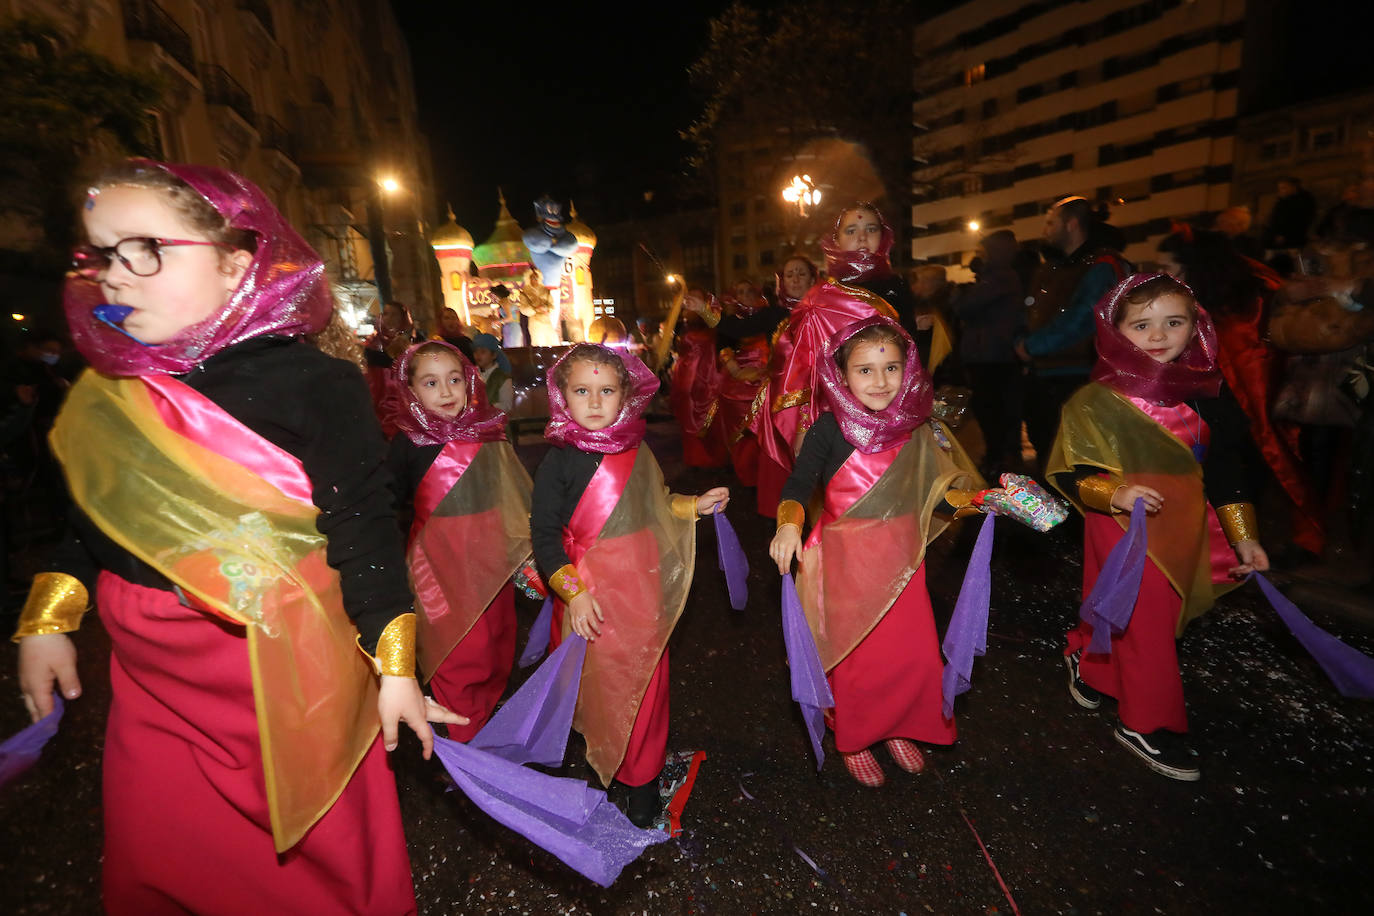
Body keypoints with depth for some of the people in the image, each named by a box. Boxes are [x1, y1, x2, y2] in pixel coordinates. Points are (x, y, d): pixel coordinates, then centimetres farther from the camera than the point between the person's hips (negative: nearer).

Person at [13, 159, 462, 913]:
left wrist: (394, 669, -15)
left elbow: (365, 537, -18)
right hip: (149, 680, 6)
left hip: (285, 677, -5)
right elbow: (92, 519, 15)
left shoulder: (316, 387, -19)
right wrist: (44, 621, 16)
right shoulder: (108, 390, 1)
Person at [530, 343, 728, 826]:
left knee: (646, 678, 15)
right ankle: (609, 765, 33)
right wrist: (573, 592, -19)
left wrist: (694, 506, 7)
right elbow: (544, 535, -12)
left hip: (644, 585, 5)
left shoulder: (637, 451, 3)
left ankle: (642, 776, 39)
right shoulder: (559, 461, -12)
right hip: (591, 591, -4)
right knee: (603, 682, 7)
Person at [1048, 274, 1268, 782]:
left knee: (1141, 613, 17)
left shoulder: (1207, 392, 2)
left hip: (1183, 526, 6)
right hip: (1123, 527, -5)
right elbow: (1067, 472, -14)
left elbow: (1228, 466, 9)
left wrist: (1242, 536, 9)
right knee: (1146, 623, 2)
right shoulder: (1096, 401, -15)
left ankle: (1085, 657, 45)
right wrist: (1114, 493, -32)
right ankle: (1147, 724, 21)